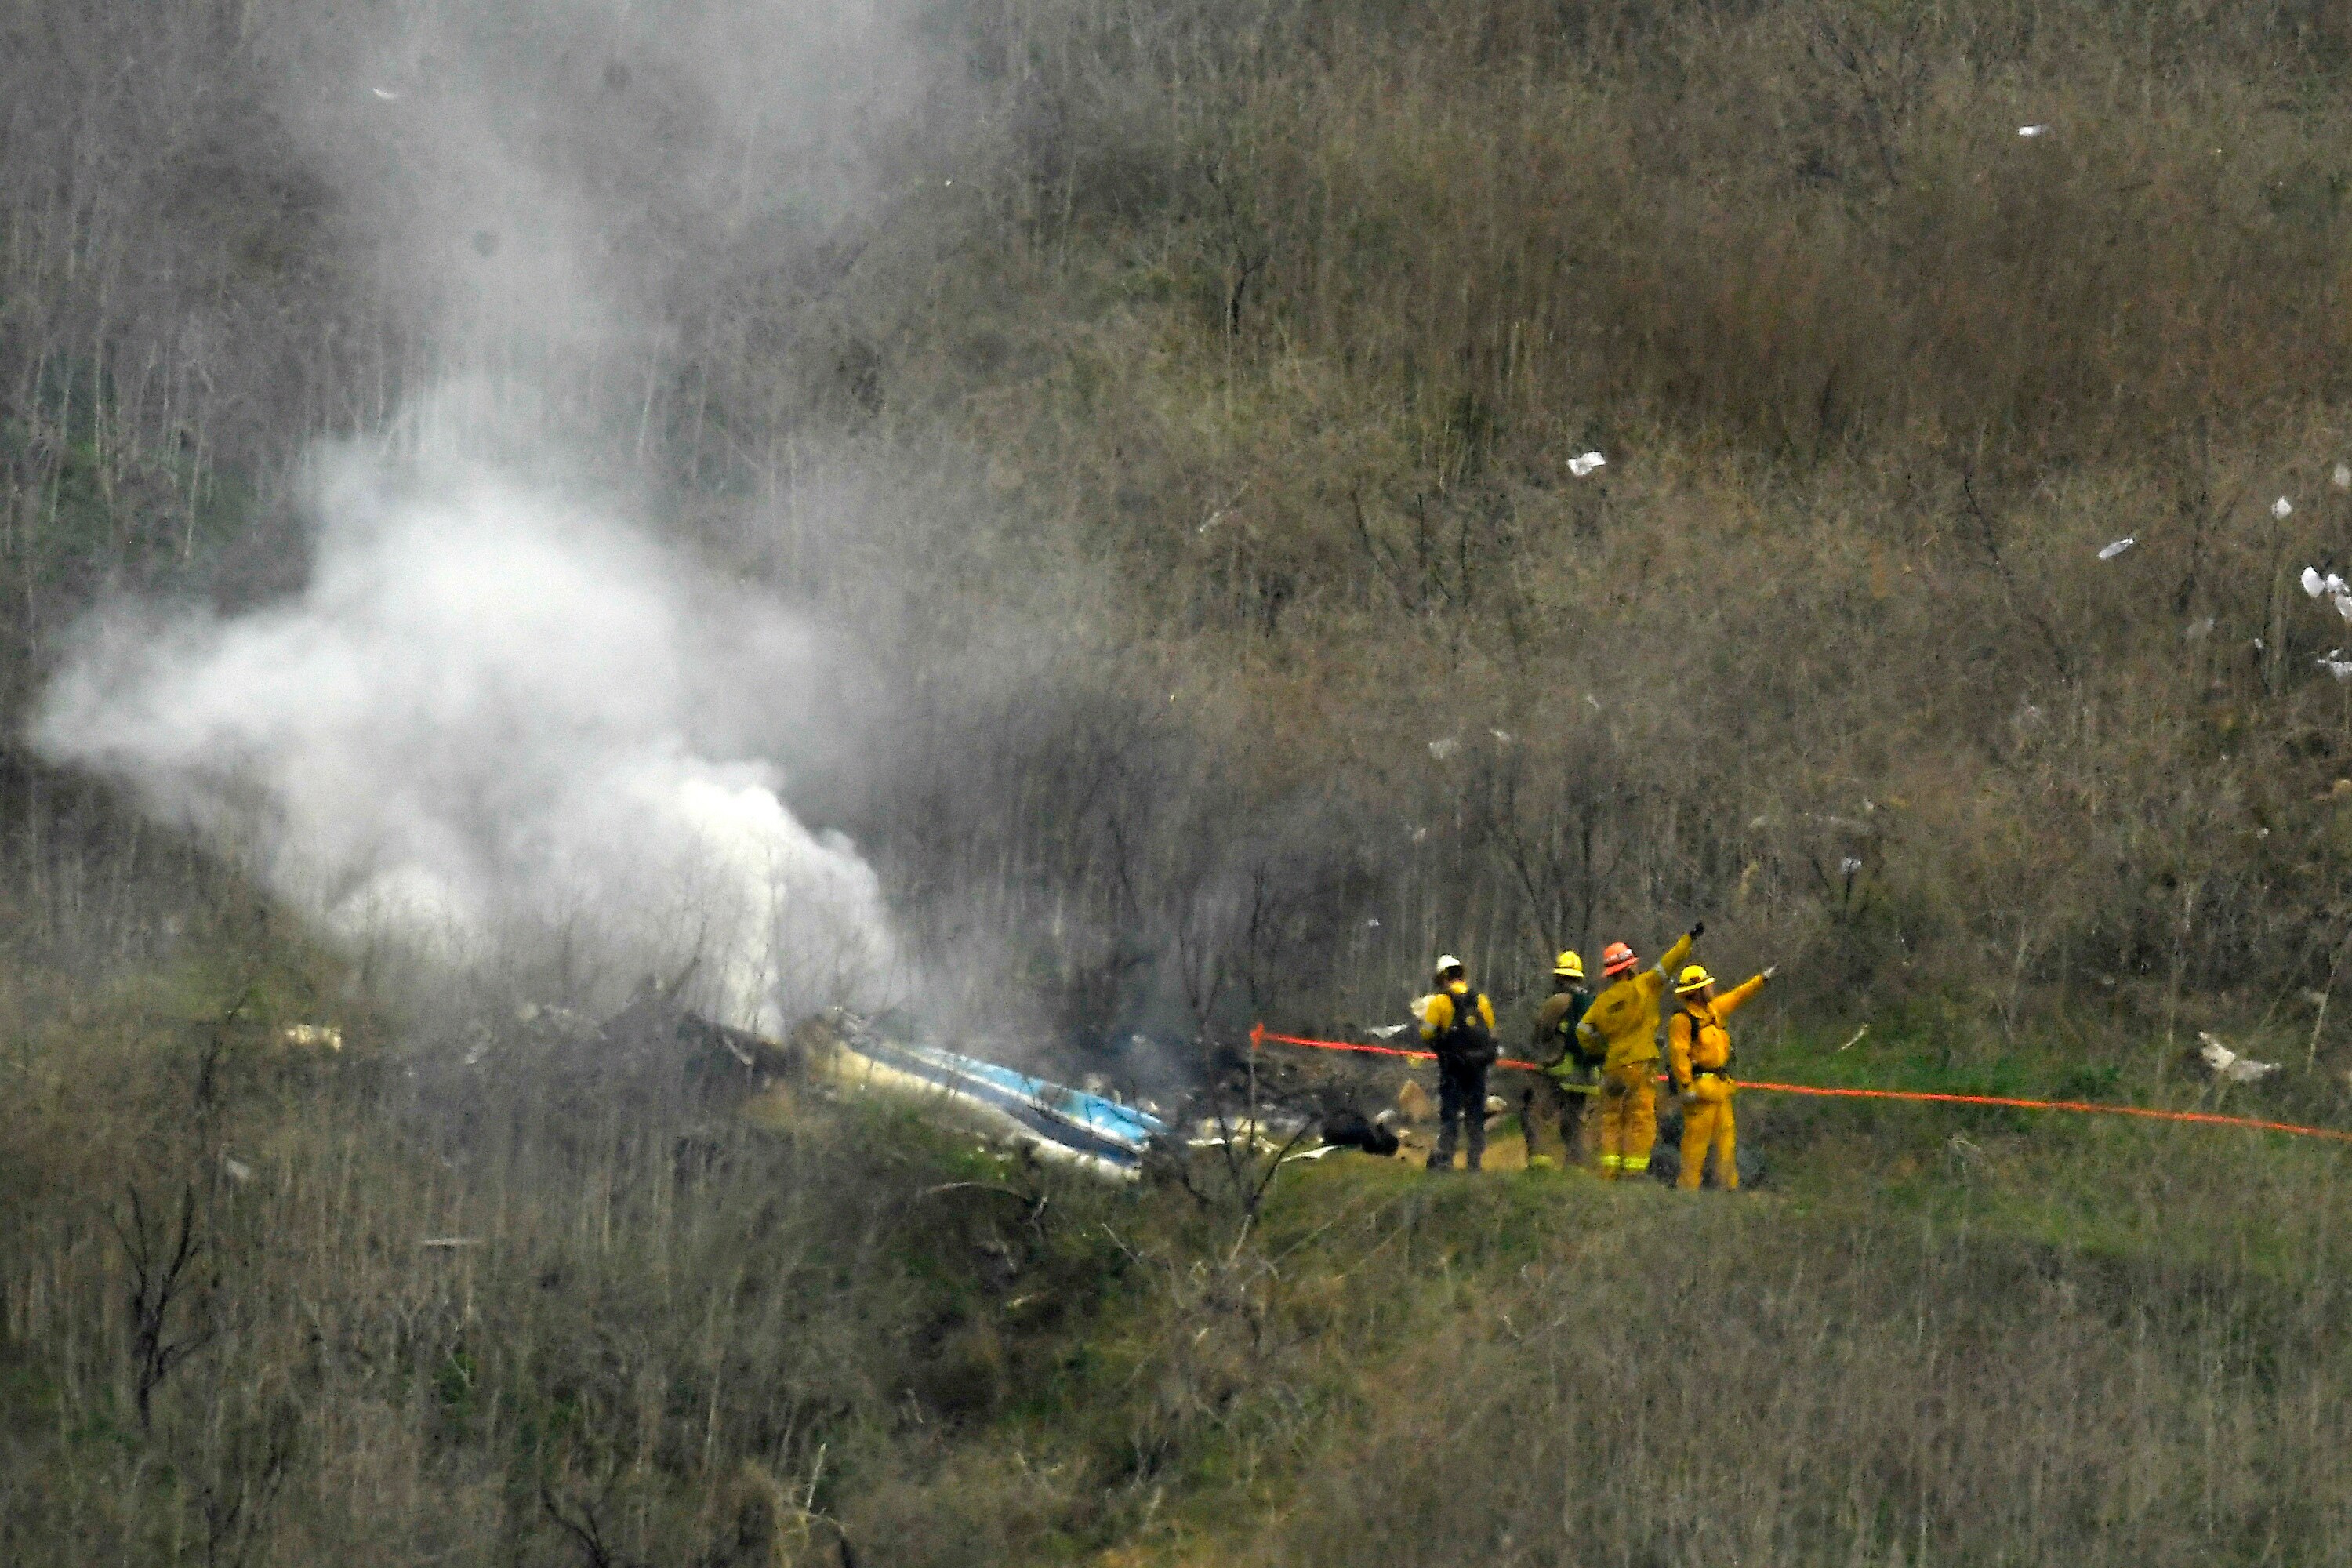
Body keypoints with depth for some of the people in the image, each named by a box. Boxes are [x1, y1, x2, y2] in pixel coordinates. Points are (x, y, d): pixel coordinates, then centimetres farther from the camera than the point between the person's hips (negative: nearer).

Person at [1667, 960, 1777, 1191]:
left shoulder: (1713, 1009, 14)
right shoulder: (1682, 1019, -13)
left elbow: (1737, 997, 29)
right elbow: (1678, 1054, -19)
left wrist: (1763, 979, 31)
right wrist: (1686, 1086, -24)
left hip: (1720, 1085, 9)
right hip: (1699, 1087, -9)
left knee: (1725, 1135, 10)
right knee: (1697, 1137, -9)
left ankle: (1729, 1183, 15)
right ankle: (1688, 1186, -6)